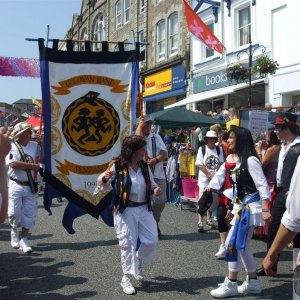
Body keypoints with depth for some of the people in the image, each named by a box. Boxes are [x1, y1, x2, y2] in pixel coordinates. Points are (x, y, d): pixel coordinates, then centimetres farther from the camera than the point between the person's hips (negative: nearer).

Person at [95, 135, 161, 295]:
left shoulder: (144, 166, 4)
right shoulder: (117, 166, -13)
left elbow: (151, 183, 17)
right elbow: (101, 185, -9)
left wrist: (155, 188, -6)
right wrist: (104, 179, -32)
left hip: (144, 209, 5)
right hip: (126, 211, -5)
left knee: (151, 240, 5)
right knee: (128, 244, 0)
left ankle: (138, 262, 34)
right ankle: (126, 278, 14)